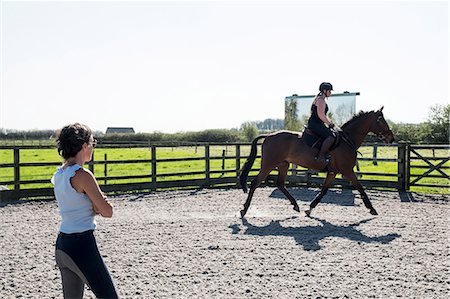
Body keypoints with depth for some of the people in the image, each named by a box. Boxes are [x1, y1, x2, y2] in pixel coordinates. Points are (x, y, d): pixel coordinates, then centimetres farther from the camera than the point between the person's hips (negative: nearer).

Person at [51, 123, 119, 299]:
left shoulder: (59, 174, 9)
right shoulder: (83, 175, -17)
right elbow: (107, 212, -13)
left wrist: (96, 207, 0)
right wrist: (98, 206, 4)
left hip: (61, 244, 9)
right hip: (82, 245, -9)